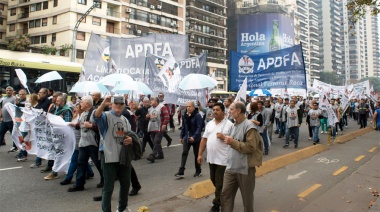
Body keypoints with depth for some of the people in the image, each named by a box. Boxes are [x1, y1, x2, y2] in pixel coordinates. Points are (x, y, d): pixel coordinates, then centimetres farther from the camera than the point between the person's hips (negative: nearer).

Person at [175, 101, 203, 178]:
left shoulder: (197, 115, -14)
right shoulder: (185, 116, 4)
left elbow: (199, 127, -19)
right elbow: (183, 127, 12)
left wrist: (194, 137, -27)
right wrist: (181, 136, 9)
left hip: (195, 138, -5)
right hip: (186, 137, 5)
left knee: (196, 154, 8)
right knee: (184, 153, -3)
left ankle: (198, 171, 24)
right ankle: (181, 172, -3)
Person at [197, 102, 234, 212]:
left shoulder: (229, 124, -9)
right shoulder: (209, 124, 9)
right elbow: (204, 139, 11)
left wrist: (224, 137, -21)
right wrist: (200, 154, 8)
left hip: (223, 159, -6)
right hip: (211, 158, 7)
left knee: (220, 183, 2)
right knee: (214, 181, 18)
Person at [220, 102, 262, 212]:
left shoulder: (249, 126, -15)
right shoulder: (234, 125, 11)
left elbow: (251, 147, -24)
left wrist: (233, 142, -23)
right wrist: (227, 140, 9)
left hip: (245, 168, -7)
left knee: (247, 197, 10)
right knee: (225, 194, 8)